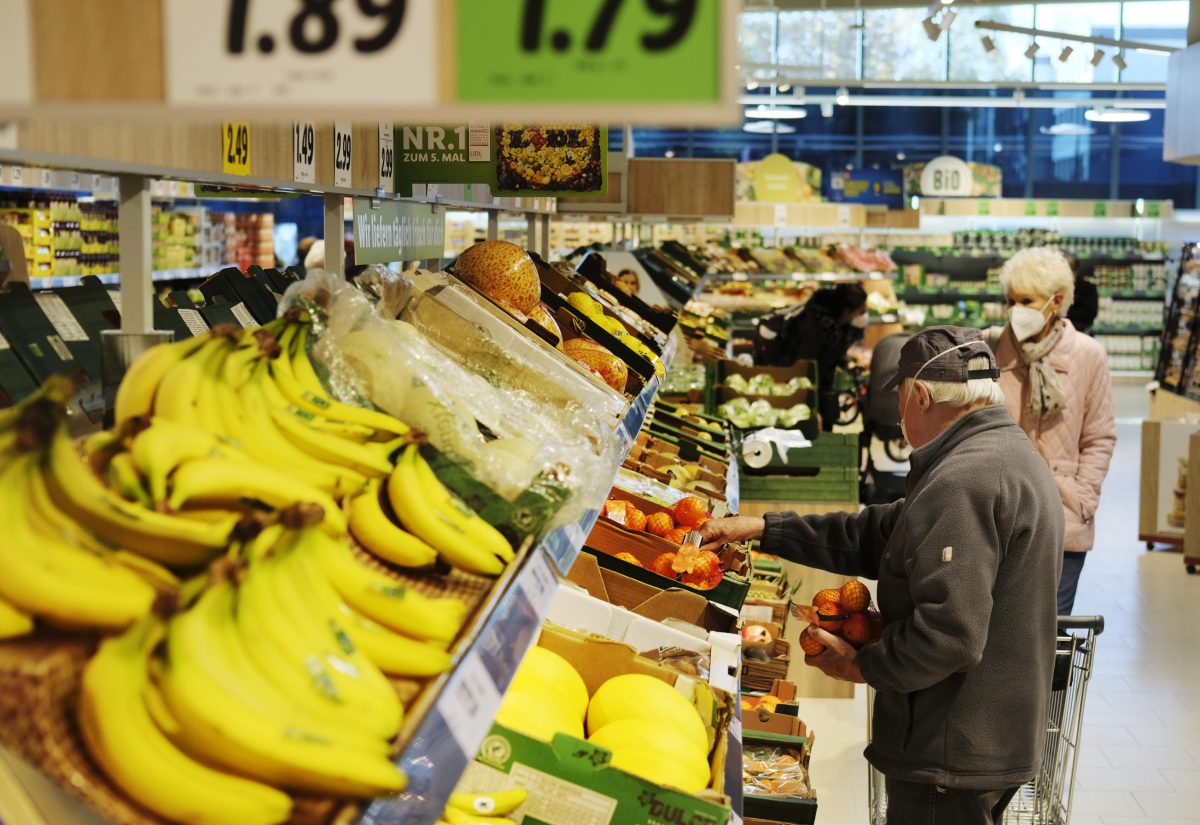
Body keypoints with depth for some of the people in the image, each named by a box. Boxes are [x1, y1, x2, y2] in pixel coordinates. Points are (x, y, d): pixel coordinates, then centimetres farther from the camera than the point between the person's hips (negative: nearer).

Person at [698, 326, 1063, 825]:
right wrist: (762, 529, 11)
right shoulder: (1011, 454, 13)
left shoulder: (963, 480, -23)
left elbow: (947, 633, -29)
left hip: (953, 757, -10)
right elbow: (881, 536, 15)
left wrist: (862, 666, -13)